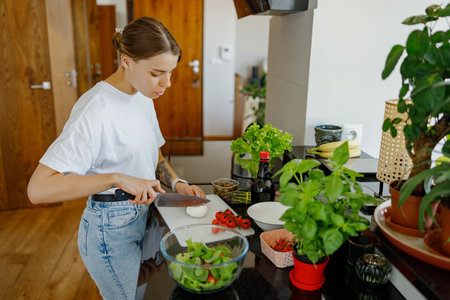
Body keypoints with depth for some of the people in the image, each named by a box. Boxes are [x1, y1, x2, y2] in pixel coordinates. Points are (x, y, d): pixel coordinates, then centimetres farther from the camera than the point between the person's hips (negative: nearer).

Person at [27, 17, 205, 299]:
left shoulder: (143, 97, 2)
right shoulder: (95, 109, -25)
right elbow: (38, 188, -29)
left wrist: (177, 183, -2)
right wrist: (117, 179, -34)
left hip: (143, 216, 8)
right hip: (111, 230, -8)